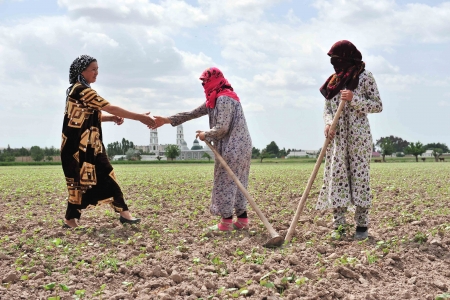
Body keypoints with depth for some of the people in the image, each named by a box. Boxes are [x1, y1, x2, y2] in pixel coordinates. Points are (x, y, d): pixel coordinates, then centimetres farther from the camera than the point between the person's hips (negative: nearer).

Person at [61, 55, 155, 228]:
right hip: (79, 146, -10)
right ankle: (71, 219, 8)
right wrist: (139, 117, -17)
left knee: (106, 177, 6)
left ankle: (123, 212, 7)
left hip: (89, 146, 10)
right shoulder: (81, 90, -16)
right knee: (81, 181, -3)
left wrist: (112, 118, 1)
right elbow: (110, 108, -19)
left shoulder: (79, 91, 16)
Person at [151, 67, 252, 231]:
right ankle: (242, 219, 12)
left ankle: (226, 222, -2)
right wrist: (167, 120, 15)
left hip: (234, 147, -10)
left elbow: (222, 128, -20)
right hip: (238, 146, 10)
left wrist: (205, 135, -2)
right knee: (236, 183, 10)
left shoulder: (223, 99, -15)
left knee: (225, 182, -6)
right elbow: (193, 113, 17)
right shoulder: (216, 99, 17)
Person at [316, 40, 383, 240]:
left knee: (360, 176, -3)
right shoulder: (333, 80, 15)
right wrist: (328, 123, -7)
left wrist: (354, 99, -16)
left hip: (358, 136, -5)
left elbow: (378, 106, -3)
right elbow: (327, 108, 14)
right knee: (336, 177, 0)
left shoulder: (365, 77, 0)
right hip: (337, 137, 5)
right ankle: (339, 226, 4)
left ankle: (362, 225, 4)